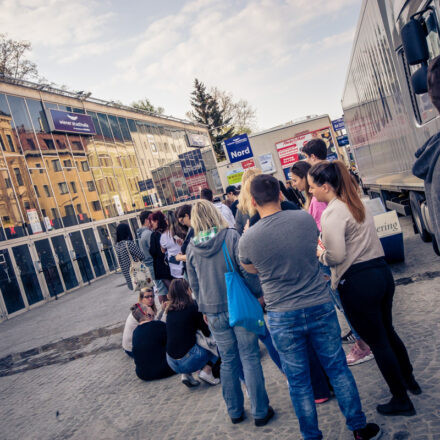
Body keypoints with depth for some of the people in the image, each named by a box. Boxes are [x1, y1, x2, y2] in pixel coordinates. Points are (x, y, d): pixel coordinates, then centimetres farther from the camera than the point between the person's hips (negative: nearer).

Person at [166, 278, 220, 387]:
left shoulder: (170, 310, 8)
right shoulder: (192, 306, -5)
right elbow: (207, 333, 5)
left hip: (172, 363, 5)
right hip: (188, 361, -5)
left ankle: (186, 374, 15)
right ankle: (206, 371, -4)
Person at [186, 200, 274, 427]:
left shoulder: (192, 248, 0)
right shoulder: (231, 236, -11)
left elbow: (194, 284, 8)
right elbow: (247, 271, -14)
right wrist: (260, 294, -1)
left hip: (214, 312, 3)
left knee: (228, 361, 16)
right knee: (250, 358, 7)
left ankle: (235, 412, 29)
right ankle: (260, 412, 16)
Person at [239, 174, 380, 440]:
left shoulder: (248, 239, -14)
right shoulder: (305, 219, -8)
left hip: (283, 317, -2)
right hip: (320, 306, 2)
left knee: (299, 381, 13)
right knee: (338, 368, 18)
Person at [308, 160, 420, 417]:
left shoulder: (333, 213, -17)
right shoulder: (357, 204, 11)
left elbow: (336, 256, -22)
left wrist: (319, 255, -2)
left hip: (358, 282, -9)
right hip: (382, 271, 9)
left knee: (377, 341, 7)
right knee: (388, 331, 26)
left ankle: (401, 400, 23)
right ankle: (409, 380, 44)